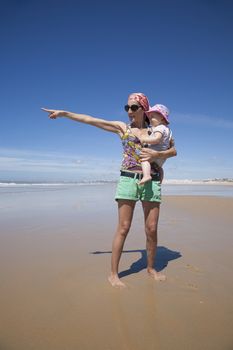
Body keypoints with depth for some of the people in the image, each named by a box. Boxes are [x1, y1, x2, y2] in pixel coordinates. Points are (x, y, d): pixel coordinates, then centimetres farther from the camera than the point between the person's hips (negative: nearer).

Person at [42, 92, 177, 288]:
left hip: (151, 181, 2)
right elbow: (90, 120, 7)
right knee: (123, 228, -3)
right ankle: (113, 274, 10)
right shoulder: (122, 127, 9)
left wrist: (156, 154, -8)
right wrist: (64, 113, 7)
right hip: (128, 179, -2)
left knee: (152, 229, 3)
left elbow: (174, 151, 12)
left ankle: (151, 268, 25)